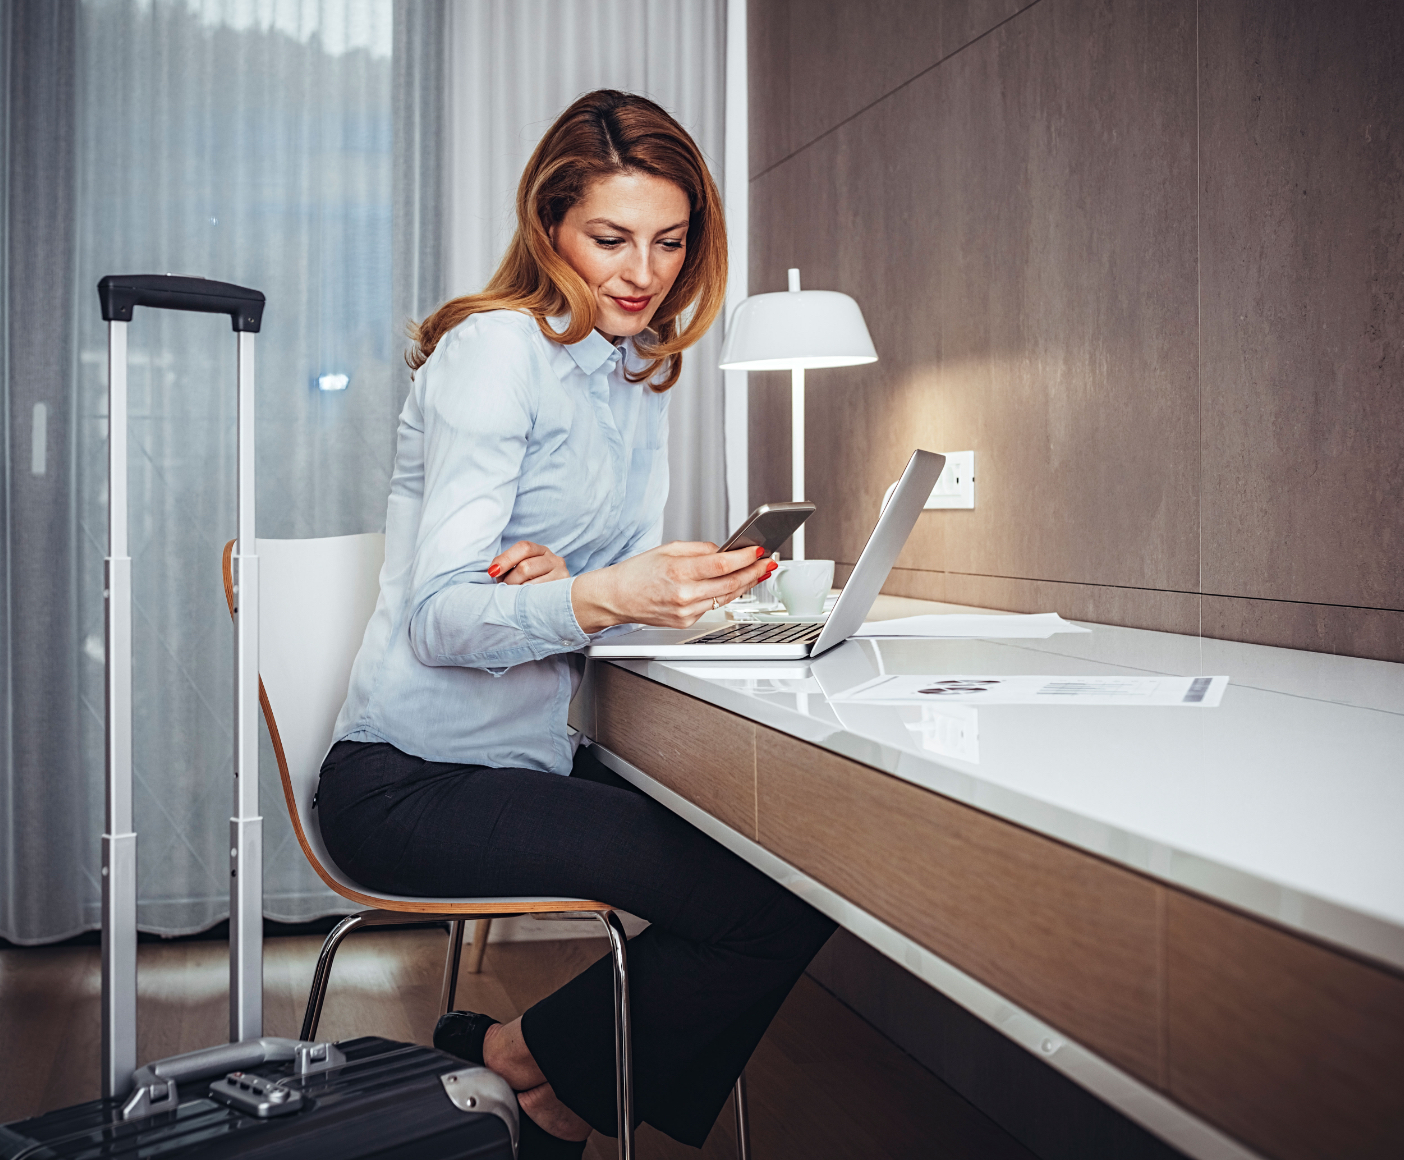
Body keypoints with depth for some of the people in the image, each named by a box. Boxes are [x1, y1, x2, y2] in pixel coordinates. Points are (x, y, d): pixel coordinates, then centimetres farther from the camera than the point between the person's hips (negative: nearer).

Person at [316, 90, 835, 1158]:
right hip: (413, 782, -8)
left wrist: (555, 580, -14)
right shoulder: (497, 348, -13)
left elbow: (633, 581, 10)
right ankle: (539, 1061, 4)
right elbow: (438, 617, -19)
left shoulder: (642, 372, 12)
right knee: (780, 903, -19)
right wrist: (598, 599, -39)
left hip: (532, 755, 8)